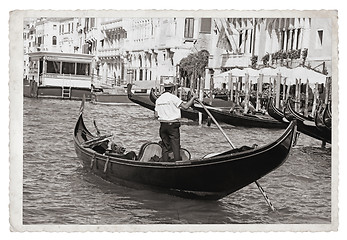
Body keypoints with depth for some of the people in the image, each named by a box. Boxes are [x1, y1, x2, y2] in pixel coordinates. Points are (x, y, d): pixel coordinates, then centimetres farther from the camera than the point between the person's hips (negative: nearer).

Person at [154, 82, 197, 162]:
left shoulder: (158, 99, 7)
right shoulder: (173, 97, -11)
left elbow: (156, 115, 6)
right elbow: (185, 106, -14)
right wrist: (193, 98, -3)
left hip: (163, 125, 5)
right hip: (173, 125, -5)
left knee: (165, 146, 12)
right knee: (175, 146, -3)